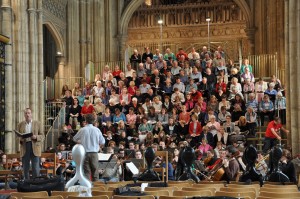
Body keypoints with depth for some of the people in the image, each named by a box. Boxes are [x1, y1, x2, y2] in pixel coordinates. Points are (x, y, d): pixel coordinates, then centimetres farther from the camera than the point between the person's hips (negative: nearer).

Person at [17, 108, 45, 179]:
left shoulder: (37, 124, 8)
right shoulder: (20, 125, 13)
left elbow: (42, 136, 6)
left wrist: (36, 137, -14)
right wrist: (20, 139, -10)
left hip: (35, 147, -2)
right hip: (24, 147, 2)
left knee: (36, 168, -5)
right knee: (25, 168, 4)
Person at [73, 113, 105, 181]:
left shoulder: (82, 130, -6)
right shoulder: (97, 130, -5)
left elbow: (74, 139, 9)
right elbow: (102, 142, 1)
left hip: (85, 153, 0)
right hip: (94, 153, 0)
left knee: (86, 172, 5)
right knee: (95, 172, 8)